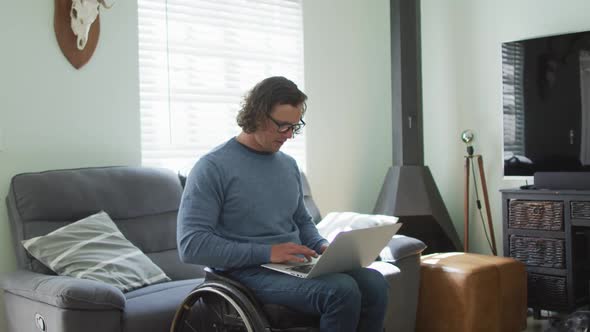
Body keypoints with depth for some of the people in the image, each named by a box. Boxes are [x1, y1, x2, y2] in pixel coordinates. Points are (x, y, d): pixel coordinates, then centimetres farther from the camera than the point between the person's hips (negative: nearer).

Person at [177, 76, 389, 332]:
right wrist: (266, 252, -21)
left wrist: (321, 246, 2)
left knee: (374, 284, -20)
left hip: (296, 265, 7)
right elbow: (191, 245, -16)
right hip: (248, 271, -6)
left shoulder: (289, 165, 14)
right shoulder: (213, 168, -9)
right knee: (341, 291, -30)